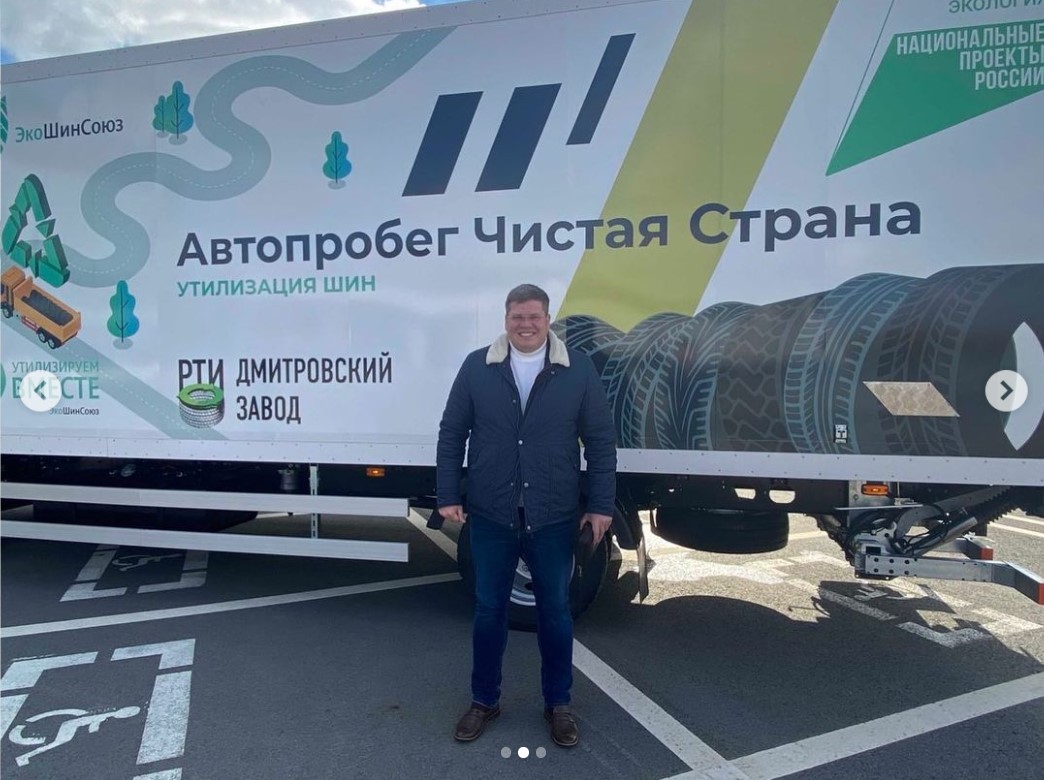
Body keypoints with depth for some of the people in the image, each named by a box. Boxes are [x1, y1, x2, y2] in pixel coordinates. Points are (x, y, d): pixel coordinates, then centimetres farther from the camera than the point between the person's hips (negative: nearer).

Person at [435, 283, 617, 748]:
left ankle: (558, 704, 33)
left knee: (555, 611, 13)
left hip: (553, 517, 0)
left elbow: (601, 441, 0)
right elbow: (451, 434, 3)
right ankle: (484, 701, 34)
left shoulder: (578, 369, -2)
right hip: (490, 516, 1)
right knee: (489, 610, 13)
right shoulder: (477, 367, -1)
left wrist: (600, 505, -3)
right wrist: (448, 495, 0)